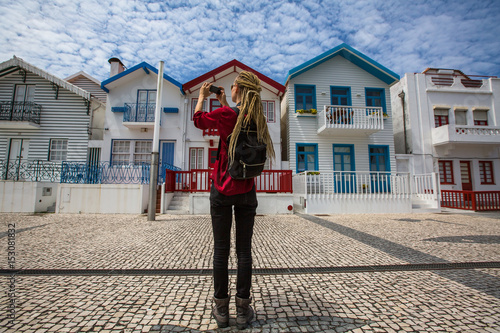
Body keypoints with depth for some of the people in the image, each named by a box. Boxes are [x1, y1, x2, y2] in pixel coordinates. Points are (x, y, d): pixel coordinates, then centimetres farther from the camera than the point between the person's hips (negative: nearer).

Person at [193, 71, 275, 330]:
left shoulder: (225, 114, -10)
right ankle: (243, 310, 21)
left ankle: (221, 309, 22)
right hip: (246, 192, 3)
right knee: (244, 250, 9)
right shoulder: (257, 119, 3)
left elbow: (198, 120, 10)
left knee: (221, 249, 8)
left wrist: (202, 96, 26)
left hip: (222, 191, -3)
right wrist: (223, 103, 31)